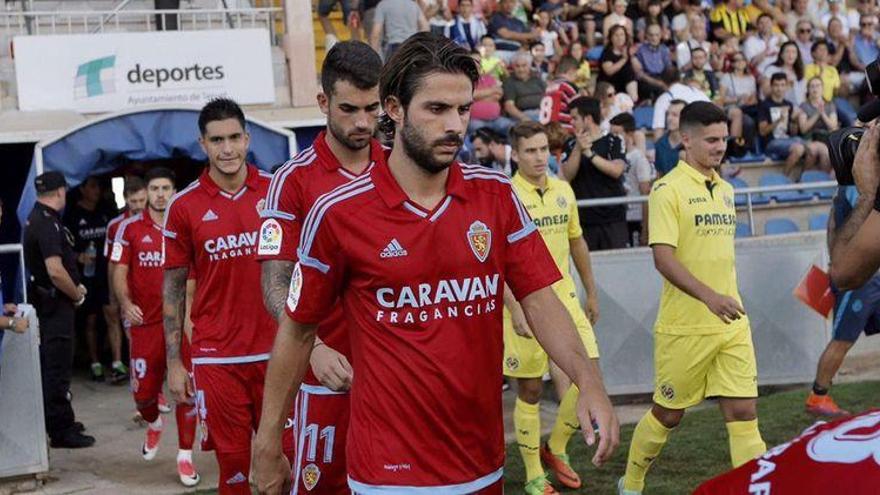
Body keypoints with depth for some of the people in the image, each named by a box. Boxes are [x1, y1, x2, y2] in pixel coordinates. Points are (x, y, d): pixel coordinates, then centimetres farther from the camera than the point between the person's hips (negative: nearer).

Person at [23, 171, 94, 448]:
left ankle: (60, 422, 29)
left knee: (53, 365, 18)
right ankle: (61, 431, 0)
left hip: (47, 302, 10)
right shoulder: (48, 224, -20)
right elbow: (55, 271, -27)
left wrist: (75, 288, 13)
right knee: (57, 366, -5)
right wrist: (77, 294, -12)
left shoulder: (36, 219, 12)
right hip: (56, 303, -10)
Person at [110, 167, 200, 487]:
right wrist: (126, 303, -16)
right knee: (143, 392, 4)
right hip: (145, 322, 0)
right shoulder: (130, 228, 2)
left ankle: (185, 456, 8)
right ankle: (154, 423, 39)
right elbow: (120, 272, 1)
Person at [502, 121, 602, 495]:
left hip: (564, 297, 5)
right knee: (530, 391, 3)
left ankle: (556, 448, 20)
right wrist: (515, 309, -20)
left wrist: (591, 293, 20)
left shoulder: (563, 190, 7)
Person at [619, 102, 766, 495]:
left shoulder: (725, 190, 11)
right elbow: (663, 257, -20)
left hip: (731, 324, 5)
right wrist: (708, 296, -31)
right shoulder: (668, 189, -11)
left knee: (744, 412, -1)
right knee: (668, 414, 9)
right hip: (685, 326, -5)